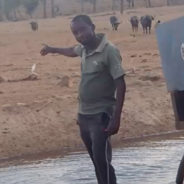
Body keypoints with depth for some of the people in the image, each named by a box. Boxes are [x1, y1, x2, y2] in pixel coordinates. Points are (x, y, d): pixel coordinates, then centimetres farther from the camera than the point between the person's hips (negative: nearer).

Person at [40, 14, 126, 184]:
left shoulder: (109, 51, -17)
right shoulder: (84, 49, 7)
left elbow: (121, 85, -18)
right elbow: (72, 51, 33)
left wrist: (116, 118, -24)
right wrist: (53, 49, 51)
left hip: (101, 116, -8)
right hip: (84, 115, 8)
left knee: (102, 160, -14)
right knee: (96, 160, 12)